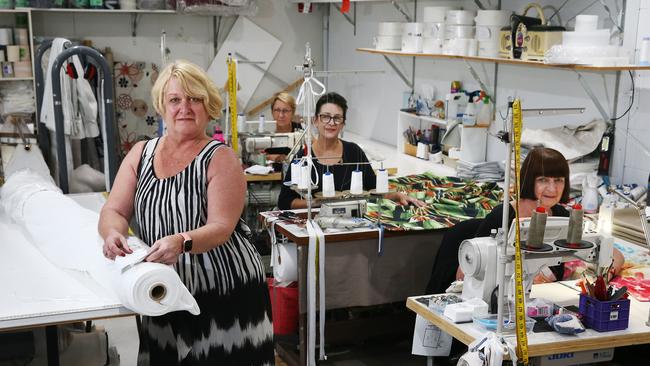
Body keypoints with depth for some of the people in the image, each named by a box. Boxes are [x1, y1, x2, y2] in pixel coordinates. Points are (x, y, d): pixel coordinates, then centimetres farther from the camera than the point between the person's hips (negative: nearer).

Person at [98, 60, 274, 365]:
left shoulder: (220, 158, -8)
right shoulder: (141, 153, 7)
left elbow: (221, 228, -16)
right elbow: (113, 211, 4)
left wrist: (182, 242, -35)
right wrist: (113, 233, -19)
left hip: (225, 290, -4)